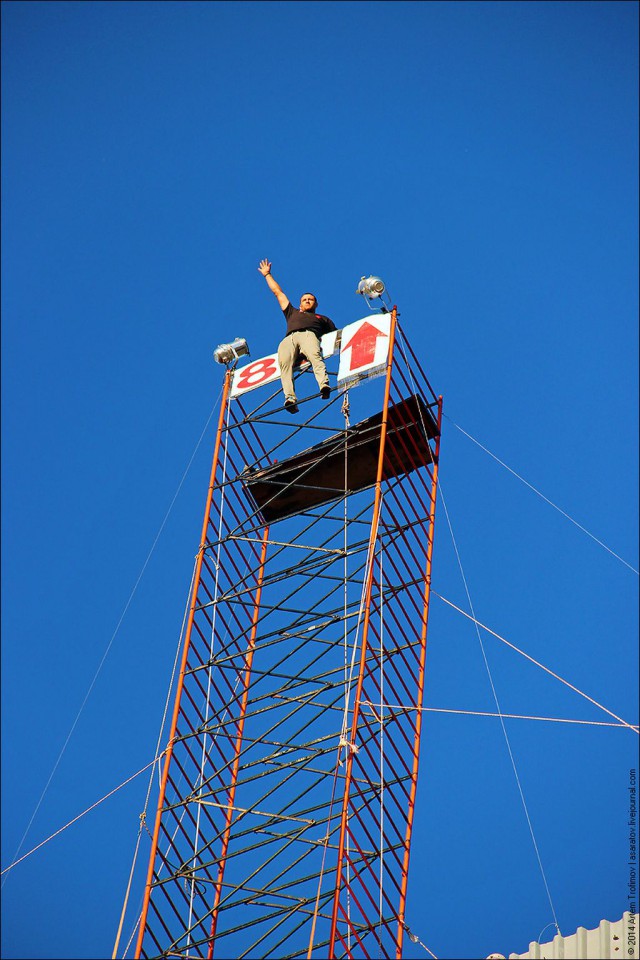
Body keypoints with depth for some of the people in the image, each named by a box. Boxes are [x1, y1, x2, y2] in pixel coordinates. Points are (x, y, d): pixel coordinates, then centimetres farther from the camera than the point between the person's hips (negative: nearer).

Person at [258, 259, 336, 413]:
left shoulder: (322, 319, 40)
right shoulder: (292, 313, 45)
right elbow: (278, 293, 52)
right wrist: (267, 275, 58)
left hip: (309, 335, -1)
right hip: (289, 339, 1)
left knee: (315, 356, -36)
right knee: (285, 363, -32)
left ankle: (324, 386, -61)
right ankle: (290, 398, -53)